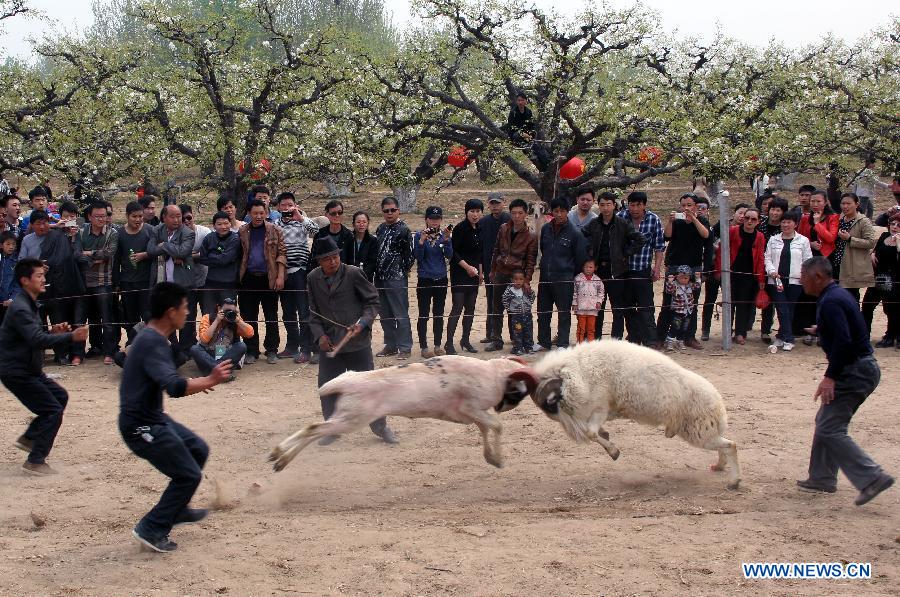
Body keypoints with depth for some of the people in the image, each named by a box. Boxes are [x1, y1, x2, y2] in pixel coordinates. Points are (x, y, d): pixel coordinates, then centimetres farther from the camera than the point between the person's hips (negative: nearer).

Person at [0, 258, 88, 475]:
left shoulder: (29, 304, 11)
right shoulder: (20, 309, -23)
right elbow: (37, 340, -35)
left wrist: (53, 332, 0)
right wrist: (71, 337, -41)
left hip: (29, 369, 10)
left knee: (60, 397, 20)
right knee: (53, 411, -9)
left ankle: (28, 438, 26)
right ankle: (35, 462, -1)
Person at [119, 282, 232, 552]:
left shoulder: (152, 337, 9)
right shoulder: (153, 342, -24)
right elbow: (174, 386, -36)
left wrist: (195, 384, 17)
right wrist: (210, 380, -26)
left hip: (153, 418, 10)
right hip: (142, 426, -10)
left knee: (198, 450, 20)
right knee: (188, 475, -5)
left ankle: (177, 510, 35)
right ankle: (152, 529, 4)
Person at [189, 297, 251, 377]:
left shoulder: (235, 321, 2)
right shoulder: (207, 318, -5)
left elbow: (250, 333, -10)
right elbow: (204, 339, -19)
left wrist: (238, 320, -18)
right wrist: (217, 321, -20)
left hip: (227, 357, 2)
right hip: (208, 356, -2)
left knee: (242, 346, -24)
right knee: (194, 349, -29)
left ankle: (212, 368, -33)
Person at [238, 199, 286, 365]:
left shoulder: (274, 231, 1)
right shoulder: (242, 232, 8)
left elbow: (282, 253, -2)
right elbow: (239, 255, 10)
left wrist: (280, 276, -10)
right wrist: (238, 277, 1)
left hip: (269, 278, -2)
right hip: (248, 278, 2)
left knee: (271, 316, 4)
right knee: (249, 316, 6)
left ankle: (271, 351, 11)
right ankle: (251, 351, 13)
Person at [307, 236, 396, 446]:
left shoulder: (353, 273, -9)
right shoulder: (313, 279, 0)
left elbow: (372, 301, -4)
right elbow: (313, 311, 7)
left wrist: (362, 323, -18)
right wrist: (320, 335, -8)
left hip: (358, 342, -3)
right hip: (329, 343, 3)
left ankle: (380, 426, 23)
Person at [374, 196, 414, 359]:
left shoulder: (403, 230, -8)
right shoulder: (381, 228, 12)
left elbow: (410, 255, -7)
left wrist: (401, 272, -3)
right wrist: (376, 271, 9)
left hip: (397, 279, -7)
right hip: (380, 277, 7)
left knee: (401, 314, -3)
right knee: (385, 315, 13)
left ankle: (405, 347, 3)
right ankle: (391, 345, 23)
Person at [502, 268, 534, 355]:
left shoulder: (526, 289, 2)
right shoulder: (510, 290, -10)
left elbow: (532, 298, 11)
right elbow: (505, 300, -1)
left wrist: (529, 291, -6)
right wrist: (508, 309, -3)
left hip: (527, 315, 4)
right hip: (515, 316, -4)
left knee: (528, 332, 10)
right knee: (517, 332, -3)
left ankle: (528, 348, 21)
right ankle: (517, 349, 4)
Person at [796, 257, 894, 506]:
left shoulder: (830, 302, -19)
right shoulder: (839, 294, 14)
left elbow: (843, 341, -28)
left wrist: (830, 377, -26)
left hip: (854, 371, -11)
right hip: (863, 367, 11)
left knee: (829, 429, -10)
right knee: (826, 422, 18)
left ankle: (872, 478, -12)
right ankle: (822, 478, 26)